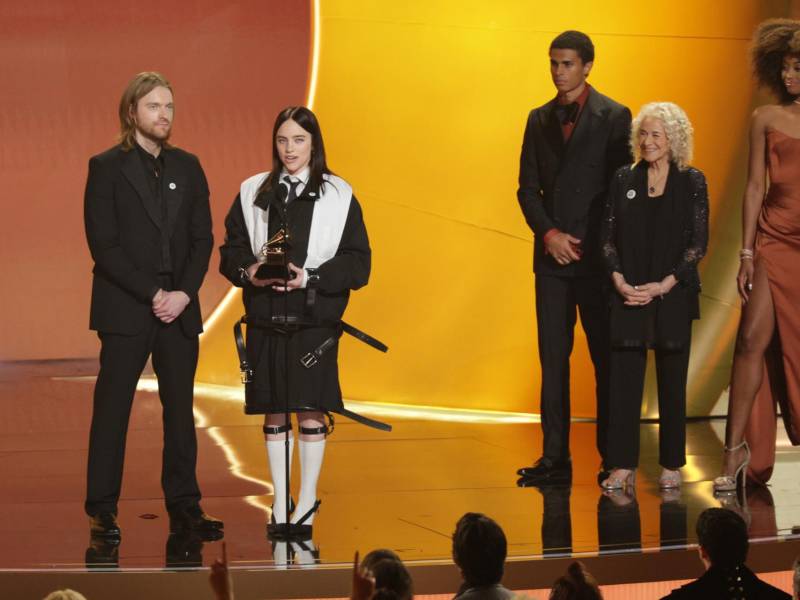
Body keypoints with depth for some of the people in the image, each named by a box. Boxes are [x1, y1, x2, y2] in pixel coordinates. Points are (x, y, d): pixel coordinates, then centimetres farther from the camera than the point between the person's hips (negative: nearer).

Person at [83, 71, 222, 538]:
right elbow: (103, 245, -8)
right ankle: (102, 511, 4)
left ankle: (184, 508, 11)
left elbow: (203, 237, 8)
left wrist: (185, 293, -8)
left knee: (181, 409, 6)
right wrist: (152, 294, -14)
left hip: (180, 308, 4)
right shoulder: (107, 167, -2)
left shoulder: (187, 167, 11)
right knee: (112, 409, -1)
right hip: (125, 308, -4)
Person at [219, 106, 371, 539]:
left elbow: (357, 263, -3)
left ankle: (307, 504, 12)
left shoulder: (338, 196, 1)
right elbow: (230, 251, 9)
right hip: (265, 319, 2)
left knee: (311, 411, 0)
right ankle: (280, 507, 16)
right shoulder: (253, 193, 8)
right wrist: (249, 272, -12)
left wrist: (310, 278, -15)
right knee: (274, 414, 7)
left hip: (314, 320, -2)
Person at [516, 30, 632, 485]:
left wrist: (587, 243, -9)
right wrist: (549, 234, -5)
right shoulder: (540, 119, 13)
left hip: (597, 257, -4)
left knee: (607, 358, 0)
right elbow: (528, 188, 11)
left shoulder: (614, 117, -2)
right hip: (552, 255, 4)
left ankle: (613, 459, 6)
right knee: (553, 358, 4)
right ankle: (555, 458, 6)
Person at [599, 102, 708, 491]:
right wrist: (619, 280, -9)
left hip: (673, 295, -2)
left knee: (672, 380, 4)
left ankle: (671, 465, 13)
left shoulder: (692, 182, 0)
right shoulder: (624, 179, 6)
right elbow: (608, 236, 5)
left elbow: (699, 242, -3)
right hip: (628, 296, 2)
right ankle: (623, 464, 4)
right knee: (624, 378, -1)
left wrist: (665, 284, -12)